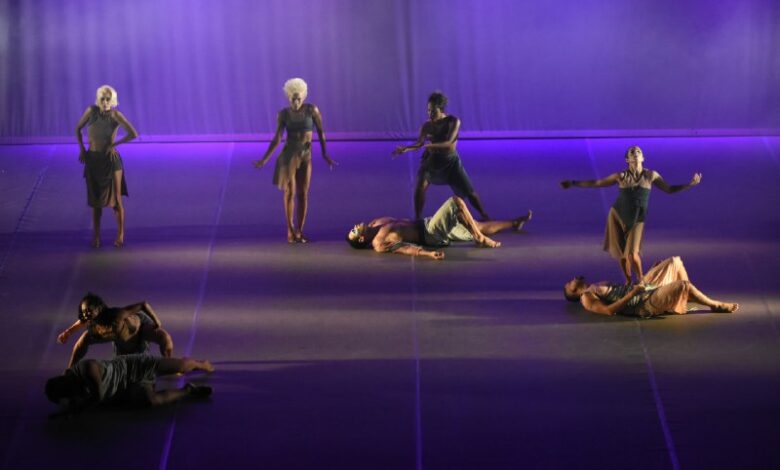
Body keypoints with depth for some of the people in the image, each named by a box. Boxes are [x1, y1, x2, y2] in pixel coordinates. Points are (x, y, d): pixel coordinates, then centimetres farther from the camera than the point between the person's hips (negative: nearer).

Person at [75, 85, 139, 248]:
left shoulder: (116, 115, -13)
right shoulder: (91, 111, -6)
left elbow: (133, 134, -20)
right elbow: (78, 129, 8)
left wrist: (114, 144, -12)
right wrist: (81, 149, 0)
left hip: (111, 160, -3)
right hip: (92, 160, 3)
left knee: (116, 198, -1)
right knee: (95, 199, 8)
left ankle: (120, 235, 10)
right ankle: (96, 236, 15)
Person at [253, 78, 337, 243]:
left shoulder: (311, 110, -4)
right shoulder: (283, 114, -3)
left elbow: (321, 133, 0)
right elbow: (277, 138, -1)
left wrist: (325, 155, -1)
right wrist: (265, 159, -5)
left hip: (305, 155, 1)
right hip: (289, 154, -1)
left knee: (303, 194, 1)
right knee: (290, 192, -2)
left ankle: (299, 231, 8)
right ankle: (290, 230, 6)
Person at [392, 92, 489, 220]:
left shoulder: (453, 122, -19)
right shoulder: (427, 125, -12)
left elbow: (449, 143, -29)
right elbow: (419, 143, -8)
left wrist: (429, 145, -42)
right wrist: (405, 149, -27)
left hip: (451, 161, -1)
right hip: (432, 160, 1)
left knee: (468, 192, 4)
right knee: (420, 186, -22)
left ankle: (484, 215, 27)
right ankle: (417, 219, -7)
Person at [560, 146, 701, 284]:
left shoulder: (651, 175, 0)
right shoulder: (621, 176, -1)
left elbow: (669, 189, 7)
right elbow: (597, 183, 6)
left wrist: (691, 184, -3)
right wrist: (573, 183, 4)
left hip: (636, 221, -1)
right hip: (617, 216, 1)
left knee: (633, 254, -13)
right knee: (621, 254, 4)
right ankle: (628, 282, 24)